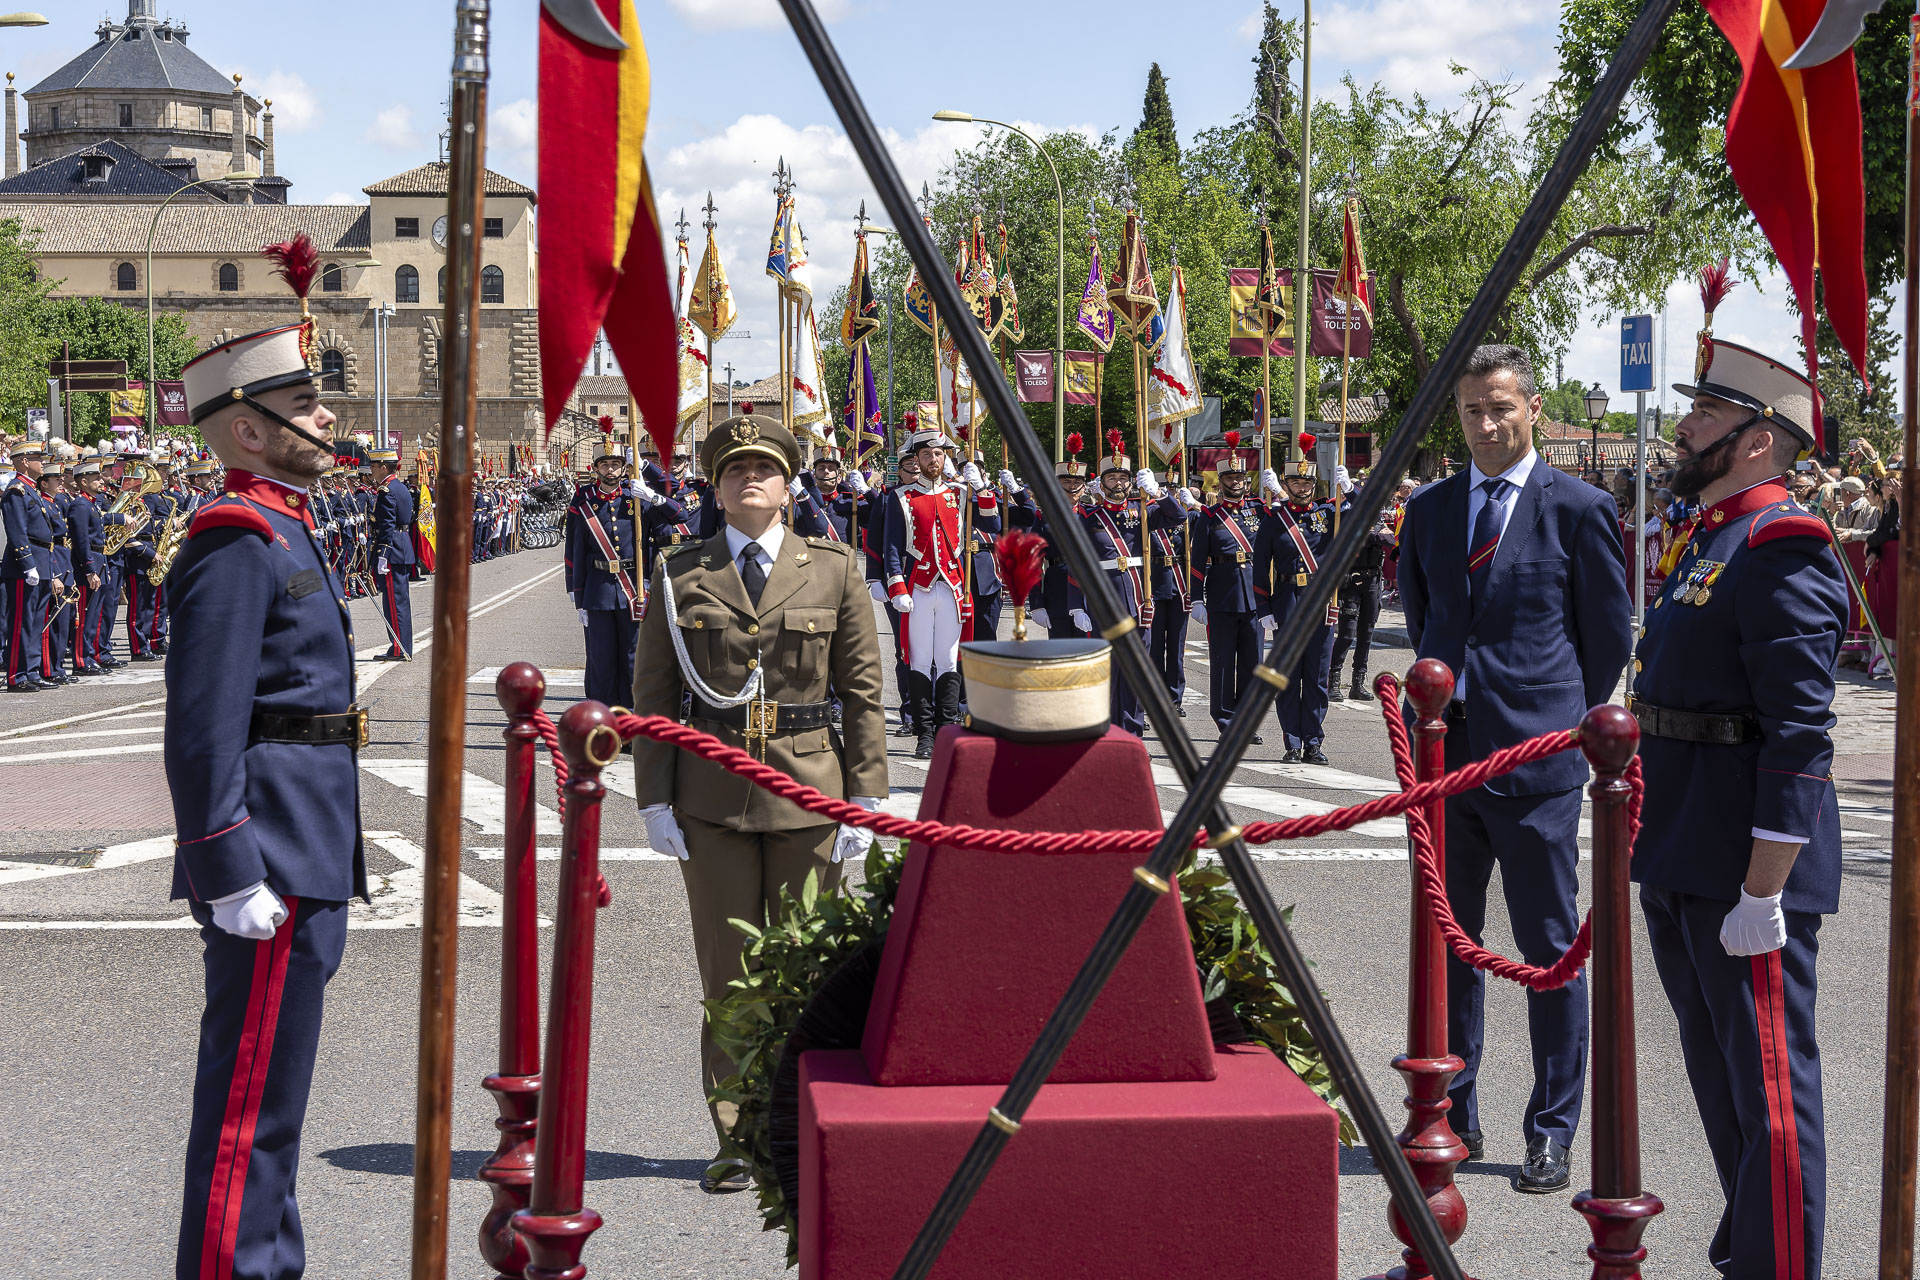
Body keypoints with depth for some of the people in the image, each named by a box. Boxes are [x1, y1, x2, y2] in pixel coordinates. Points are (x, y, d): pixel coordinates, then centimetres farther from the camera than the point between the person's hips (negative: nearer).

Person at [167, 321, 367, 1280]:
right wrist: (231, 876, -23)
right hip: (271, 864, -10)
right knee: (252, 1098, -5)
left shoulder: (283, 531, 17)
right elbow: (203, 726, -21)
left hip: (304, 863, 11)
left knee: (264, 1094, 18)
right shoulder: (239, 542, -15)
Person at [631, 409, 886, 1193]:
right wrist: (654, 799, 0)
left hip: (808, 787, 0)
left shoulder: (835, 569, 4)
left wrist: (866, 798, -1)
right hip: (713, 796, 0)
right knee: (728, 971, 4)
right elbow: (653, 694, 7)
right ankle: (736, 1143, 13)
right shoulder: (680, 575, 5)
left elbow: (862, 691, 4)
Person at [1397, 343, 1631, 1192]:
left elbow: (1609, 638, 3)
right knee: (1447, 943, 12)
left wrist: (1563, 723, 6)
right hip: (1445, 754, 5)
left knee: (1549, 951, 2)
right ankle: (1453, 1118, 23)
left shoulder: (1579, 509, -3)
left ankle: (1551, 1136, 11)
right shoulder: (1429, 509, 11)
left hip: (1536, 758, -5)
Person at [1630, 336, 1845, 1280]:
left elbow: (1799, 741, -21)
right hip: (1681, 866, 10)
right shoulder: (1706, 544, 15)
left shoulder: (1783, 555, -15)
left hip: (1747, 867, -10)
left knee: (1768, 1088, -2)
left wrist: (1761, 893, -22)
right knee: (1717, 1076, 19)